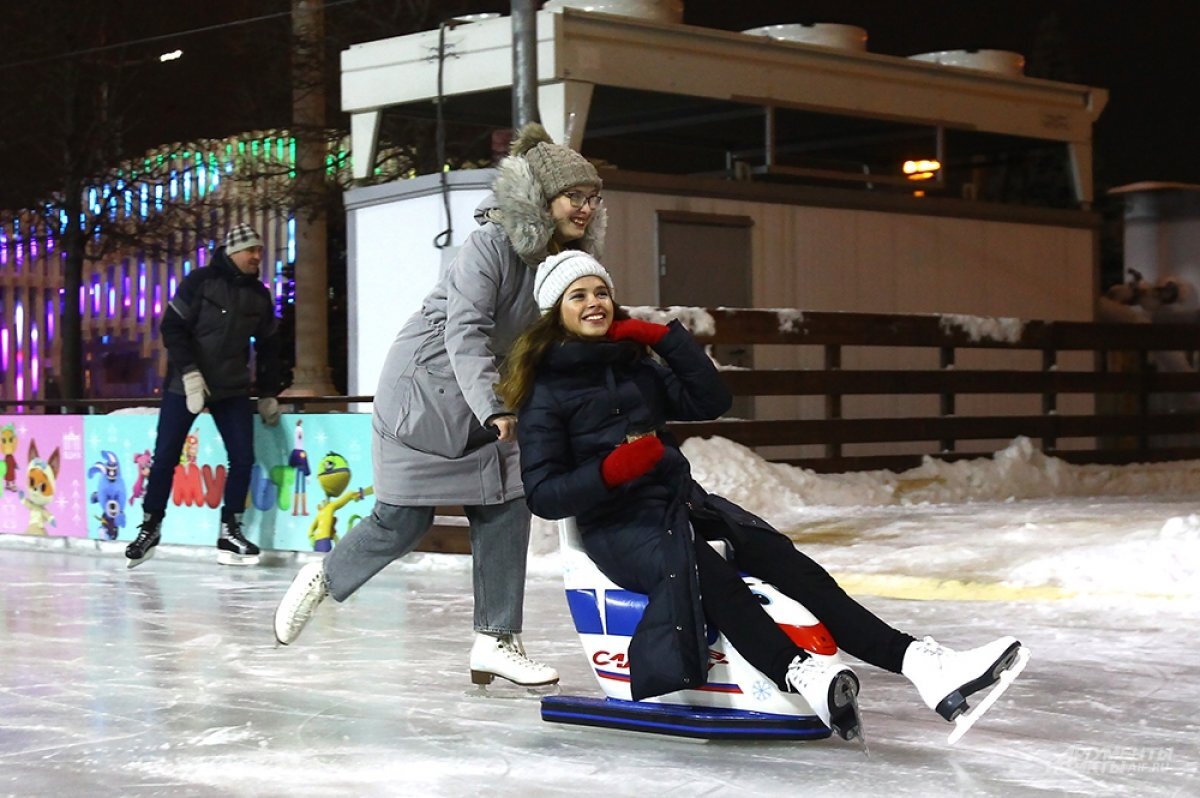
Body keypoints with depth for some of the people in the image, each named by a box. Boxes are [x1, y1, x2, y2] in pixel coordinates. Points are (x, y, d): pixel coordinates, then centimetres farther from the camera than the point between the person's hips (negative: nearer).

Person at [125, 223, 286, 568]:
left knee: (243, 457, -6)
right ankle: (150, 527, 13)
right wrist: (189, 372, -20)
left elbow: (268, 346, 15)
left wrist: (269, 393, 14)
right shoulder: (200, 282, -9)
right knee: (165, 457, -2)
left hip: (233, 388, 4)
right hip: (184, 383, -4)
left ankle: (230, 532, 5)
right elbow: (172, 327, -12)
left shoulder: (259, 295, 6)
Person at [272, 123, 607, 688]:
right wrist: (493, 408, -43)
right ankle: (324, 577, 23)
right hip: (425, 390, -7)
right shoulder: (491, 246, -23)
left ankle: (496, 641, 2)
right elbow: (464, 332, -32)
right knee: (403, 521, -3)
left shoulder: (568, 260, 1)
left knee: (506, 508, -3)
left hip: (488, 401, 7)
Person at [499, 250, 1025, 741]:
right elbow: (543, 495, -8)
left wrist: (664, 336, 2)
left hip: (681, 499, 5)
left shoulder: (635, 366, 17)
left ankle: (915, 660, -37)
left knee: (777, 555, -21)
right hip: (616, 525, -5)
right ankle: (801, 675, -59)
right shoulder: (546, 392, 0)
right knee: (701, 568, -36)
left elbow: (711, 400, 10)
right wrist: (611, 470, -24)